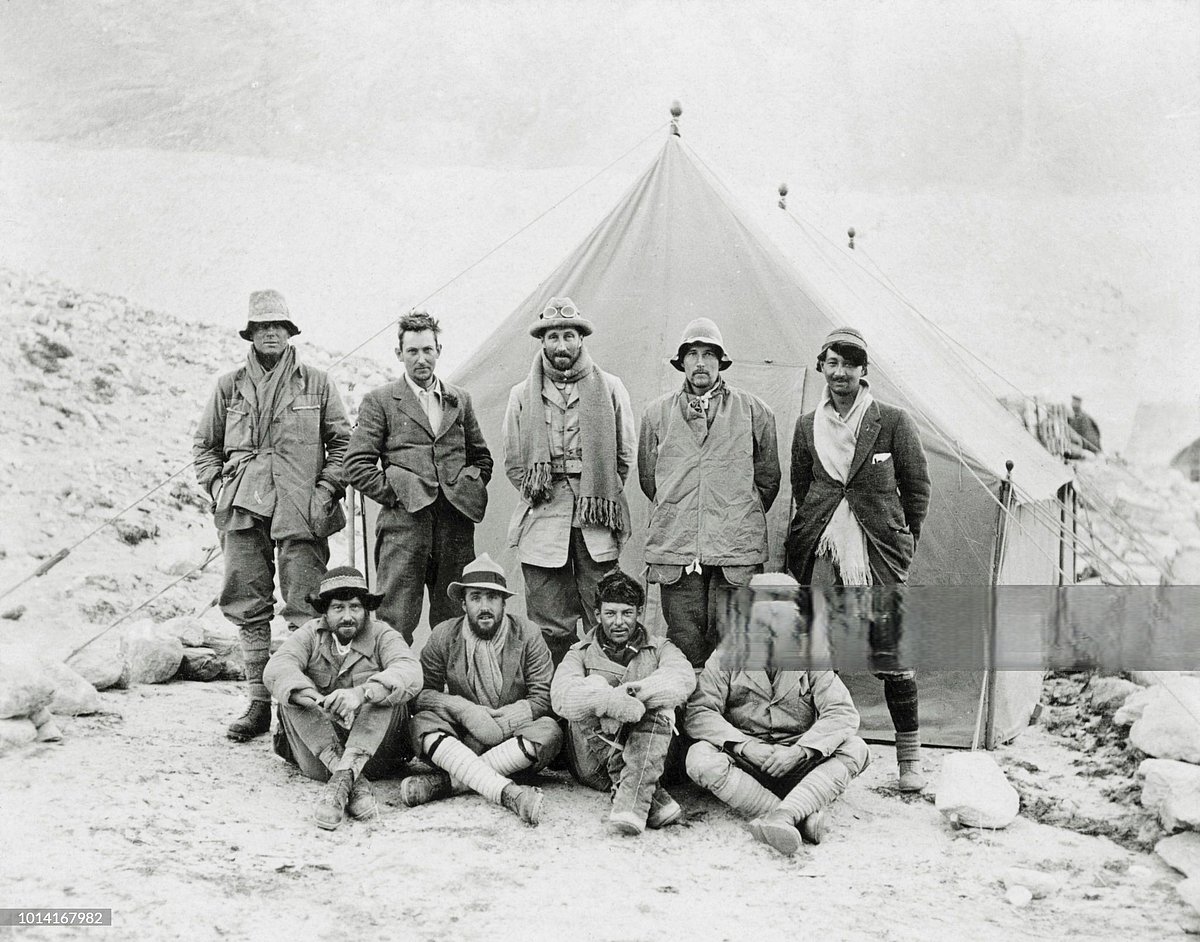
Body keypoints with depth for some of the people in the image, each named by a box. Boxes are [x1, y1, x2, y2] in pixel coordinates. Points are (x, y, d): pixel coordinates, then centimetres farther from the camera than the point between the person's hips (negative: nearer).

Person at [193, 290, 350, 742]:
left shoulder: (316, 384, 7)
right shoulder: (229, 386, 11)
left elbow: (343, 442, 9)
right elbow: (204, 445, 19)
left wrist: (327, 491, -2)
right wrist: (218, 488, 6)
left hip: (301, 513, -2)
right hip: (243, 510, 2)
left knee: (304, 611, -4)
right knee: (248, 608, 6)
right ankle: (259, 702, 15)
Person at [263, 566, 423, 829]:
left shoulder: (382, 637, 1)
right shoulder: (311, 635, 5)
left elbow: (410, 673, -22)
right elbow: (275, 669, -15)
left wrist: (361, 694, -40)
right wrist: (314, 699, -36)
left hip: (372, 752, -1)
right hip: (316, 754, 1)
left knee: (382, 689, -23)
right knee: (293, 692, -21)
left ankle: (341, 779, -41)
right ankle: (356, 782, -35)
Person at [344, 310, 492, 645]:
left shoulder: (459, 399, 16)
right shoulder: (380, 401, 4)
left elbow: (482, 457, 24)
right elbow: (357, 465, -2)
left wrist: (469, 492, 9)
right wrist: (393, 495, -7)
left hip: (456, 526, 4)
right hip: (403, 526, -3)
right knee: (395, 625, -5)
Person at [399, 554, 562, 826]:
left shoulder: (528, 636, -2)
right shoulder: (443, 636, 1)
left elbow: (543, 696, -8)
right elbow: (421, 691, -5)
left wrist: (505, 720, -22)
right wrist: (466, 710, -22)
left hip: (512, 737, 0)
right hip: (459, 736, 0)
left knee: (549, 732, -31)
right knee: (423, 724, -30)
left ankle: (444, 781, -35)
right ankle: (508, 793, -45)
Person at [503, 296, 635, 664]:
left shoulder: (610, 389, 9)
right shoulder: (523, 395, 11)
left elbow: (625, 456, 11)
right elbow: (513, 463, 14)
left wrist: (601, 498, 6)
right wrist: (538, 494, 5)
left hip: (597, 523, 0)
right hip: (543, 520, 0)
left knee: (603, 618, -1)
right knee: (550, 625, -1)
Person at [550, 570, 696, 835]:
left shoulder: (659, 650, 12)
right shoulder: (581, 654, 10)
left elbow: (684, 678, -14)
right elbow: (561, 696, -15)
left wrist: (636, 690, -31)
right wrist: (612, 700, -34)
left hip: (649, 760, 0)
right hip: (594, 768, 0)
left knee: (660, 704, -24)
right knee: (594, 685, -22)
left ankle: (634, 798, -40)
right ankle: (653, 797, -33)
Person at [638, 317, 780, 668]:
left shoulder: (754, 412, 8)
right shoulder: (658, 413, 11)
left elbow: (768, 478, 15)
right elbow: (648, 477, 19)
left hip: (737, 547, -1)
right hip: (675, 547, 1)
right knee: (684, 643, 0)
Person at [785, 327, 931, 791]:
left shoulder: (894, 422, 0)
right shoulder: (807, 426, 9)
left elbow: (917, 487, 7)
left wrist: (903, 540, 7)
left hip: (878, 554, -3)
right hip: (820, 552, 3)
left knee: (892, 654, -1)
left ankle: (910, 758, 11)